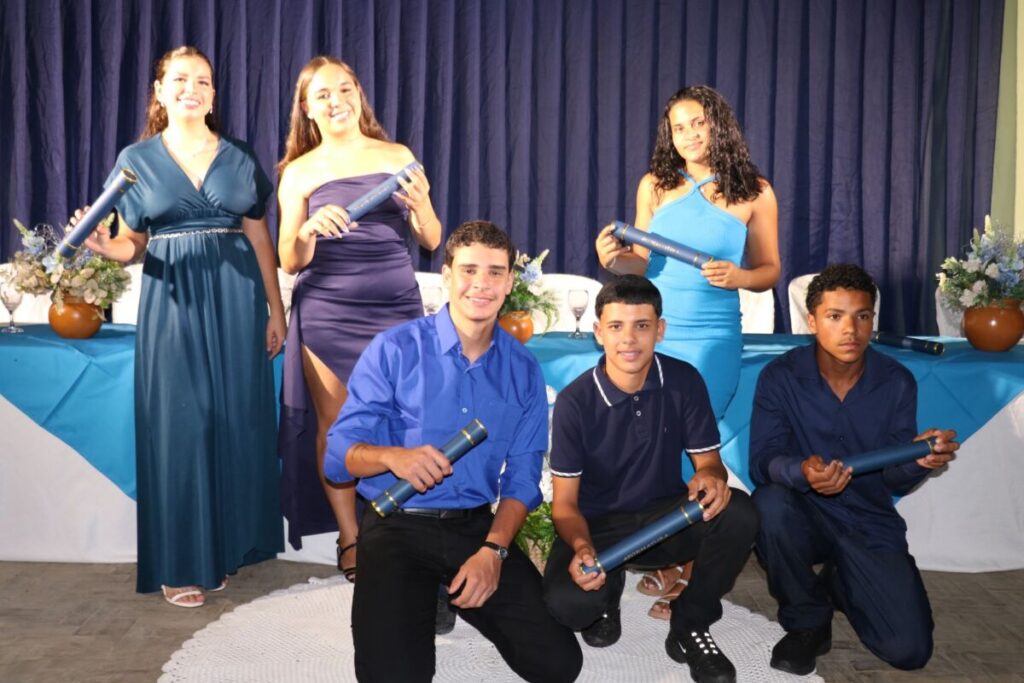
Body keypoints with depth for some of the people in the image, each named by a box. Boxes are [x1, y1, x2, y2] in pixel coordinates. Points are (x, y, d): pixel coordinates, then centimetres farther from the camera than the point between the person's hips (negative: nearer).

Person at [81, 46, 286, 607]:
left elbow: (261, 240, 9)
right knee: (179, 425, -2)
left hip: (236, 301, 2)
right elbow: (133, 245, 7)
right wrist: (105, 247, -16)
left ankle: (226, 545, 18)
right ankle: (182, 562, 8)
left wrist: (276, 310, 4)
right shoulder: (136, 159, 6)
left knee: (236, 420, 3)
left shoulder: (239, 159, 9)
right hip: (173, 303, -1)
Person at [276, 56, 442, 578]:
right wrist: (308, 231, -18)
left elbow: (431, 242, 8)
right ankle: (350, 540, 12)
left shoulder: (397, 157, 8)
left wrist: (421, 204, -12)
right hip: (327, 314, 0)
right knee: (336, 426, 0)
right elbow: (290, 262, 3)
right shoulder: (299, 172, 7)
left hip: (397, 308, 1)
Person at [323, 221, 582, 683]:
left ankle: (464, 595, 17)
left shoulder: (523, 369, 4)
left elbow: (522, 477, 4)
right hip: (397, 526, -3)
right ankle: (418, 602, 11)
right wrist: (393, 456, -32)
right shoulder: (394, 350, -8)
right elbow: (339, 456, -10)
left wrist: (493, 550, -13)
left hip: (479, 526, 3)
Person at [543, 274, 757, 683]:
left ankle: (689, 627, -3)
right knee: (566, 601, -32)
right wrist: (582, 547, -36)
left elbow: (708, 460, -2)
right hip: (600, 525, -2)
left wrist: (711, 476, -29)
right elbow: (565, 503, -12)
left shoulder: (683, 381, -10)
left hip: (667, 515, 2)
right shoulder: (575, 401, -17)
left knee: (738, 512, -29)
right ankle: (606, 593, 10)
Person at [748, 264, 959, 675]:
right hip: (805, 515, -1)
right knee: (770, 503, -37)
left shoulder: (897, 383, -7)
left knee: (909, 650, -12)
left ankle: (838, 582, 22)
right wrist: (801, 472, -42)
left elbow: (895, 481, -7)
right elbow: (761, 462, -20)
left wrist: (919, 459, -30)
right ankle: (807, 621, -9)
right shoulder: (780, 376, -12)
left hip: (870, 523, 2)